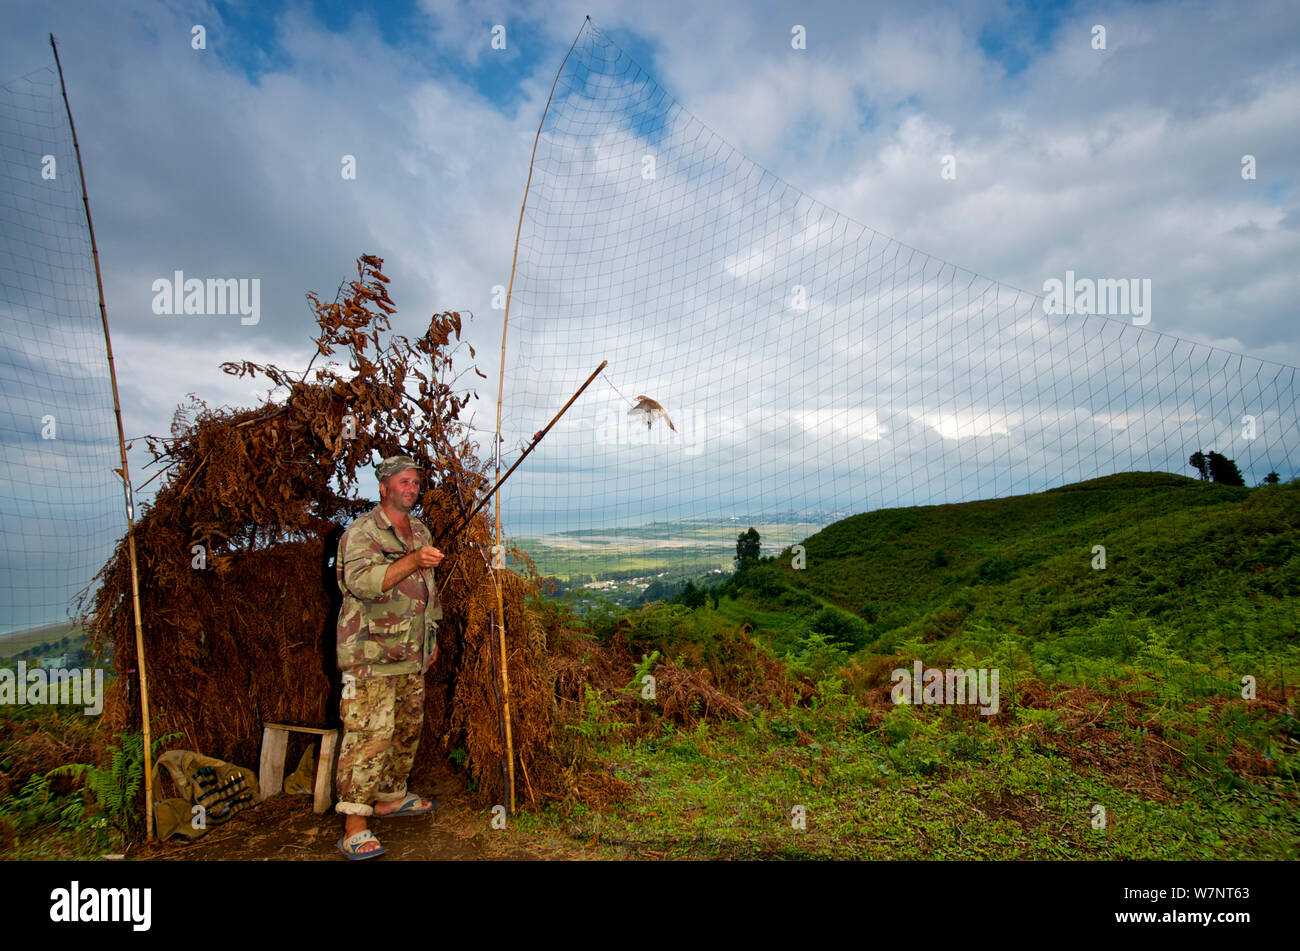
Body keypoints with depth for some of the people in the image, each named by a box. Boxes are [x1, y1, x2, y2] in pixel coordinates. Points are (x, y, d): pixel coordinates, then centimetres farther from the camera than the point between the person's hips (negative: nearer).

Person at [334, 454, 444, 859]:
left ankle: (391, 796, 32)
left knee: (408, 727, 15)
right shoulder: (361, 532, -11)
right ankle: (354, 828, -4)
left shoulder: (421, 531, 13)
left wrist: (432, 636, 22)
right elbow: (362, 581, -29)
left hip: (411, 656, 8)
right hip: (371, 654, -8)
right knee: (369, 733, -10)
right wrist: (413, 560, -40)